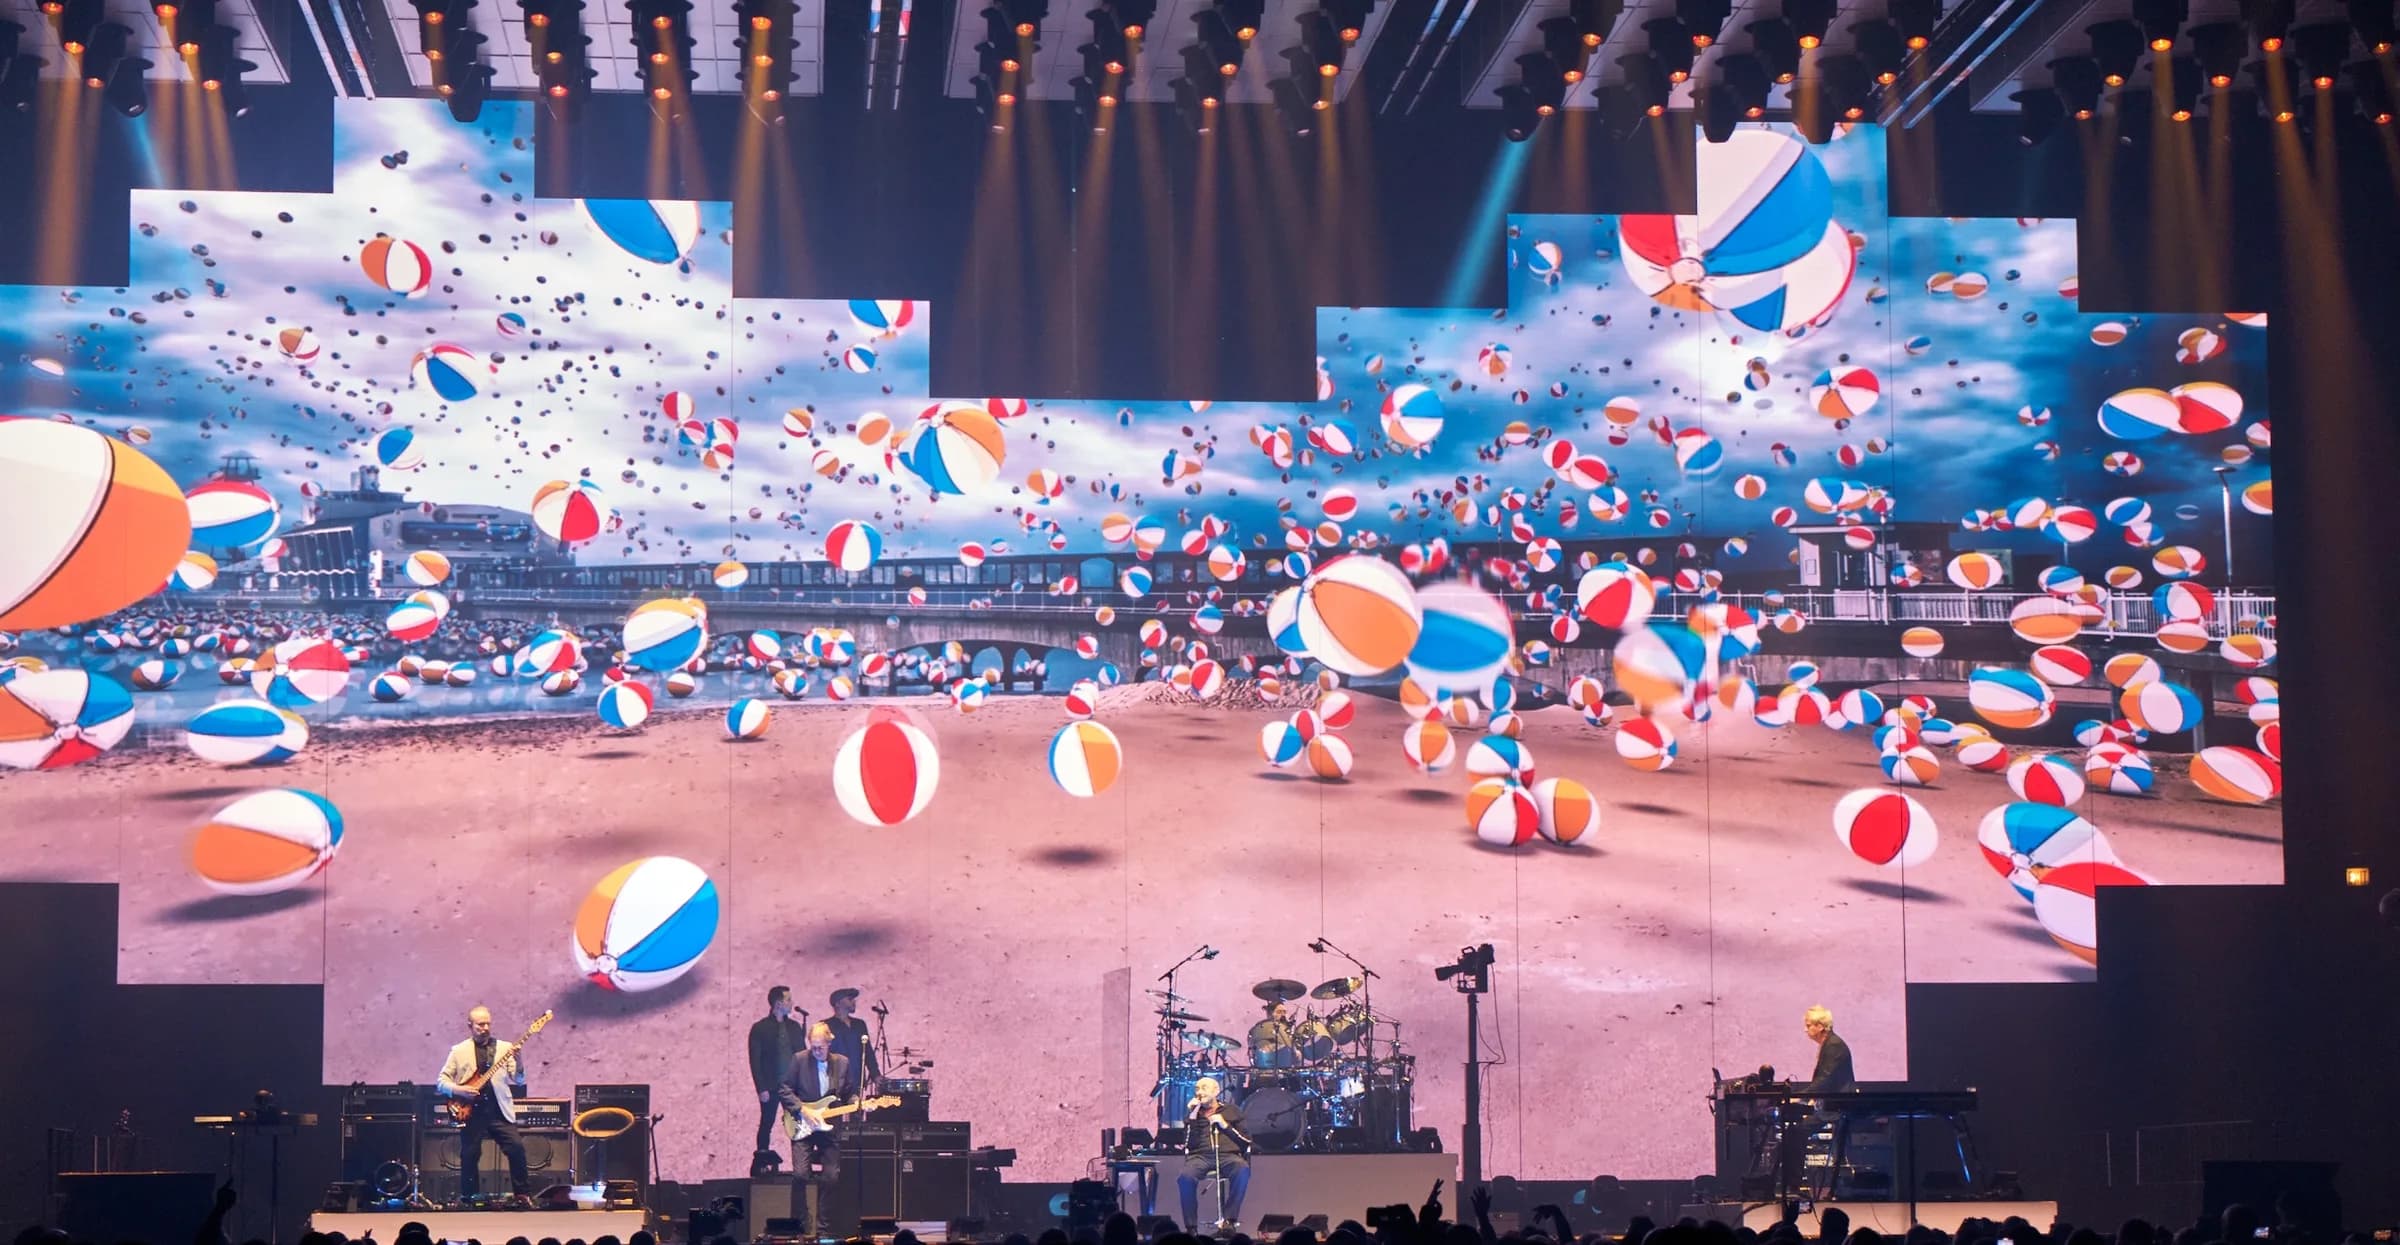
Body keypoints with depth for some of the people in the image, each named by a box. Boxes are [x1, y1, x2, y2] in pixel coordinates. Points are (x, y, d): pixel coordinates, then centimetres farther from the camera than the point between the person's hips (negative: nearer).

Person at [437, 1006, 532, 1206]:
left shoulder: (504, 1048, 8)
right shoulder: (459, 1051, 7)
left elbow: (518, 1081, 1)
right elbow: (441, 1081, 9)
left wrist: (519, 1064, -20)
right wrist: (458, 1090, -11)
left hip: (499, 1111, 0)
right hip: (471, 1113, 0)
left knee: (516, 1148, -11)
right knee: (469, 1156, 2)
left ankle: (522, 1194, 1)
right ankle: (468, 1199, 18)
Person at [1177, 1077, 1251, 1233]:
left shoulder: (1231, 1111, 18)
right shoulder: (1192, 1113, 19)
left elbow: (1247, 1142, 11)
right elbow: (1188, 1144, 4)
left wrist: (1225, 1126, 0)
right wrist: (1192, 1117, -2)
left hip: (1227, 1155, 0)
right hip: (1200, 1156, 0)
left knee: (1243, 1169, -36)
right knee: (1186, 1177, -35)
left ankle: (1229, 1219, -29)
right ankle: (1191, 1227, -24)